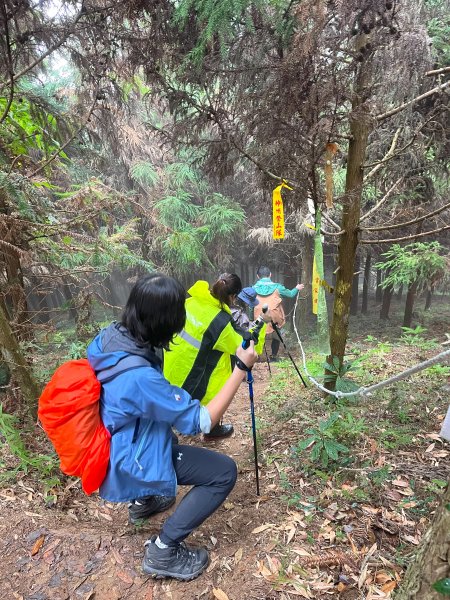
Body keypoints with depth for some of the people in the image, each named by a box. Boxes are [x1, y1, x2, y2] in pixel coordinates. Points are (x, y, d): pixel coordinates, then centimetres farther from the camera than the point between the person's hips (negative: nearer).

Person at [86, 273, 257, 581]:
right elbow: (202, 421, -28)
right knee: (225, 472, -9)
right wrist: (242, 368, -25)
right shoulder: (140, 377, -38)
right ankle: (163, 551, 4)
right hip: (131, 464, -8)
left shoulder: (108, 337, -14)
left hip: (114, 446, 9)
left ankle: (144, 500, 39)